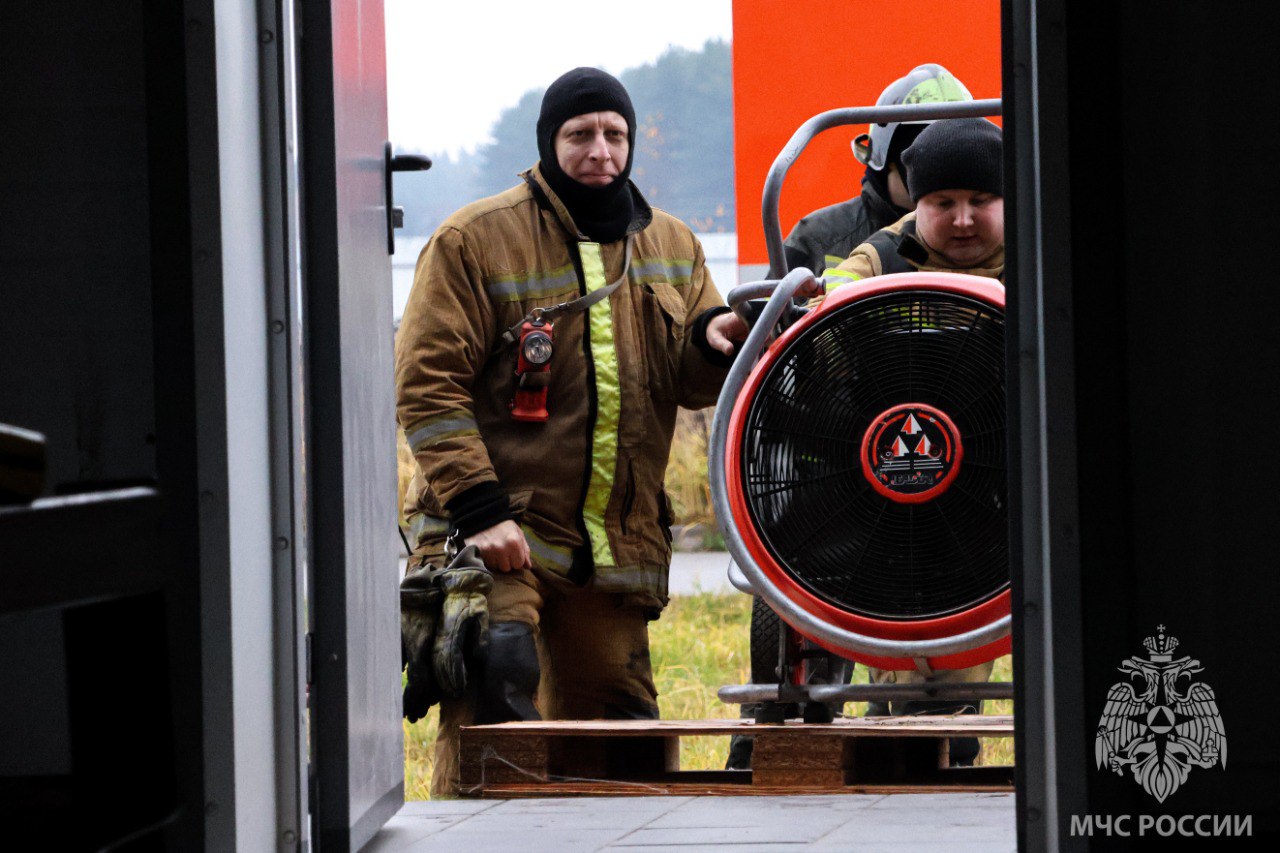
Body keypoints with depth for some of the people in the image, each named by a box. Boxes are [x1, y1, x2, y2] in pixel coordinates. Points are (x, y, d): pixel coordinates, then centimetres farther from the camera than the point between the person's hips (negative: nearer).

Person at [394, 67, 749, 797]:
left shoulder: (671, 247, 13)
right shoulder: (475, 240, -4)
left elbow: (691, 386, 14)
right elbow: (428, 385, -8)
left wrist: (711, 343, -11)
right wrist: (477, 509, -17)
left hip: (617, 541, 6)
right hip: (497, 530, -5)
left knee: (616, 723, 11)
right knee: (498, 678, -26)